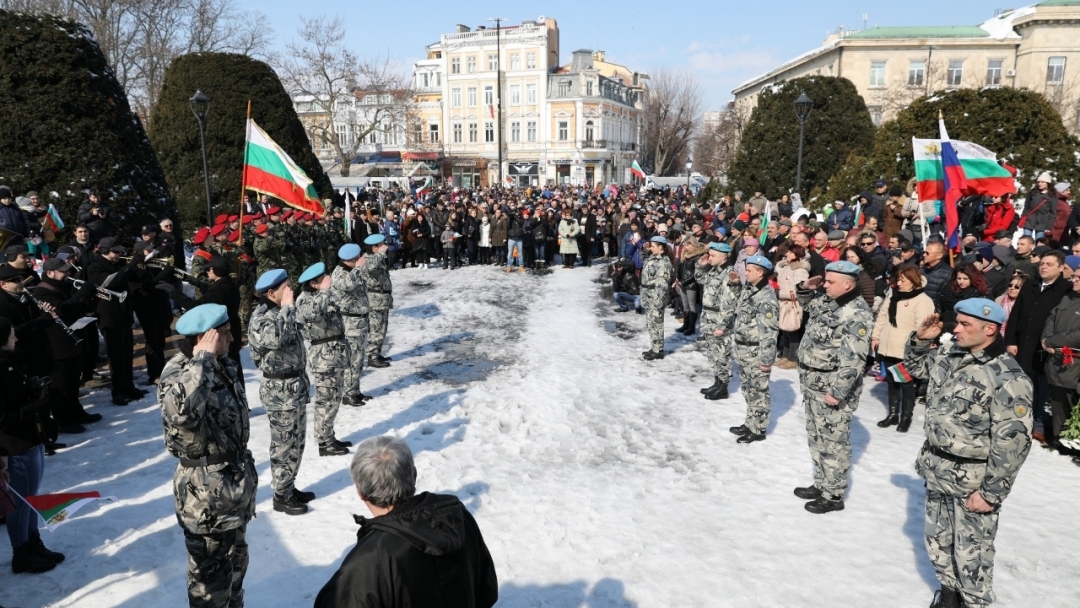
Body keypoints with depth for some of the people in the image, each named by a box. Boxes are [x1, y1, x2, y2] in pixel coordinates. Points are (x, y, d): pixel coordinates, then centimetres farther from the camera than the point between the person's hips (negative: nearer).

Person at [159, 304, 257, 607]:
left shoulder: (224, 365, 2)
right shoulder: (178, 373, -22)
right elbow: (182, 411, -47)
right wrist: (203, 357, -37)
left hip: (235, 479, 8)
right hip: (205, 490, -8)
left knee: (235, 558, 25)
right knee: (210, 569, 8)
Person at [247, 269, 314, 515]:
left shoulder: (279, 313, 9)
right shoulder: (261, 318, -20)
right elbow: (277, 337, -42)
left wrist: (302, 380, 23)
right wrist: (288, 306, -30)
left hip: (296, 384, 9)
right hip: (280, 390, -9)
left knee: (296, 442, 18)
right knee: (284, 444, 4)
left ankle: (289, 488, 33)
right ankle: (281, 496, 18)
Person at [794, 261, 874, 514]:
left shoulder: (857, 314, -21)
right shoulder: (827, 301, 6)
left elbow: (853, 360, -25)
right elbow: (807, 305, 29)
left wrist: (837, 391, -25)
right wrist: (806, 288, 8)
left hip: (833, 389, -9)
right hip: (813, 384, 10)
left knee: (832, 442, 3)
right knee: (816, 438, 20)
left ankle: (833, 495, 16)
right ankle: (821, 484, 34)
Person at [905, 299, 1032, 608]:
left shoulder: (1007, 378, -23)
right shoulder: (950, 355, 0)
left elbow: (1012, 442, -22)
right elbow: (916, 366, 21)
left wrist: (991, 492, -19)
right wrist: (921, 339, 1)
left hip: (973, 480, -7)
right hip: (936, 469, 8)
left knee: (970, 551, 8)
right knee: (937, 539, 23)